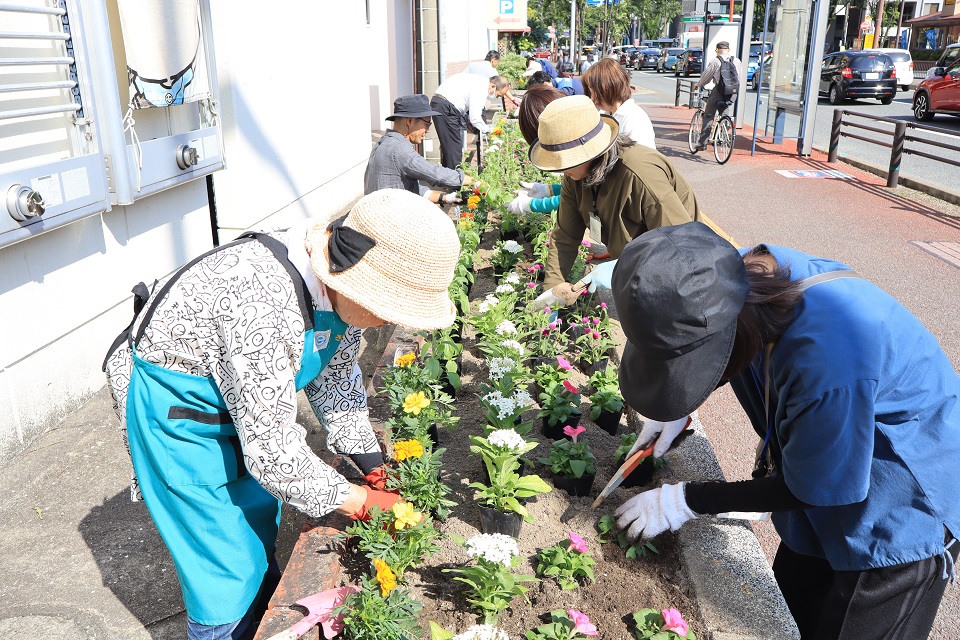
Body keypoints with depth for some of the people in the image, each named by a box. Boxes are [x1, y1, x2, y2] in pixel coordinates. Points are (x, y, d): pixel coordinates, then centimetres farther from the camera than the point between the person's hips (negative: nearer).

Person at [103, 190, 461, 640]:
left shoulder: (337, 284, -14)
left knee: (259, 533, 23)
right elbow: (272, 449, -33)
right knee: (228, 567, 2)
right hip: (175, 412, -8)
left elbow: (336, 378, 1)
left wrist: (377, 471, -2)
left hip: (241, 400, 8)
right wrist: (361, 502, -21)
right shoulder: (263, 304, -40)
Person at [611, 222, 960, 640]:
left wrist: (688, 501, -18)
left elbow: (809, 489, -25)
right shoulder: (742, 277, -21)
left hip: (903, 512, -7)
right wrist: (678, 409, -9)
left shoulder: (828, 353, -43)